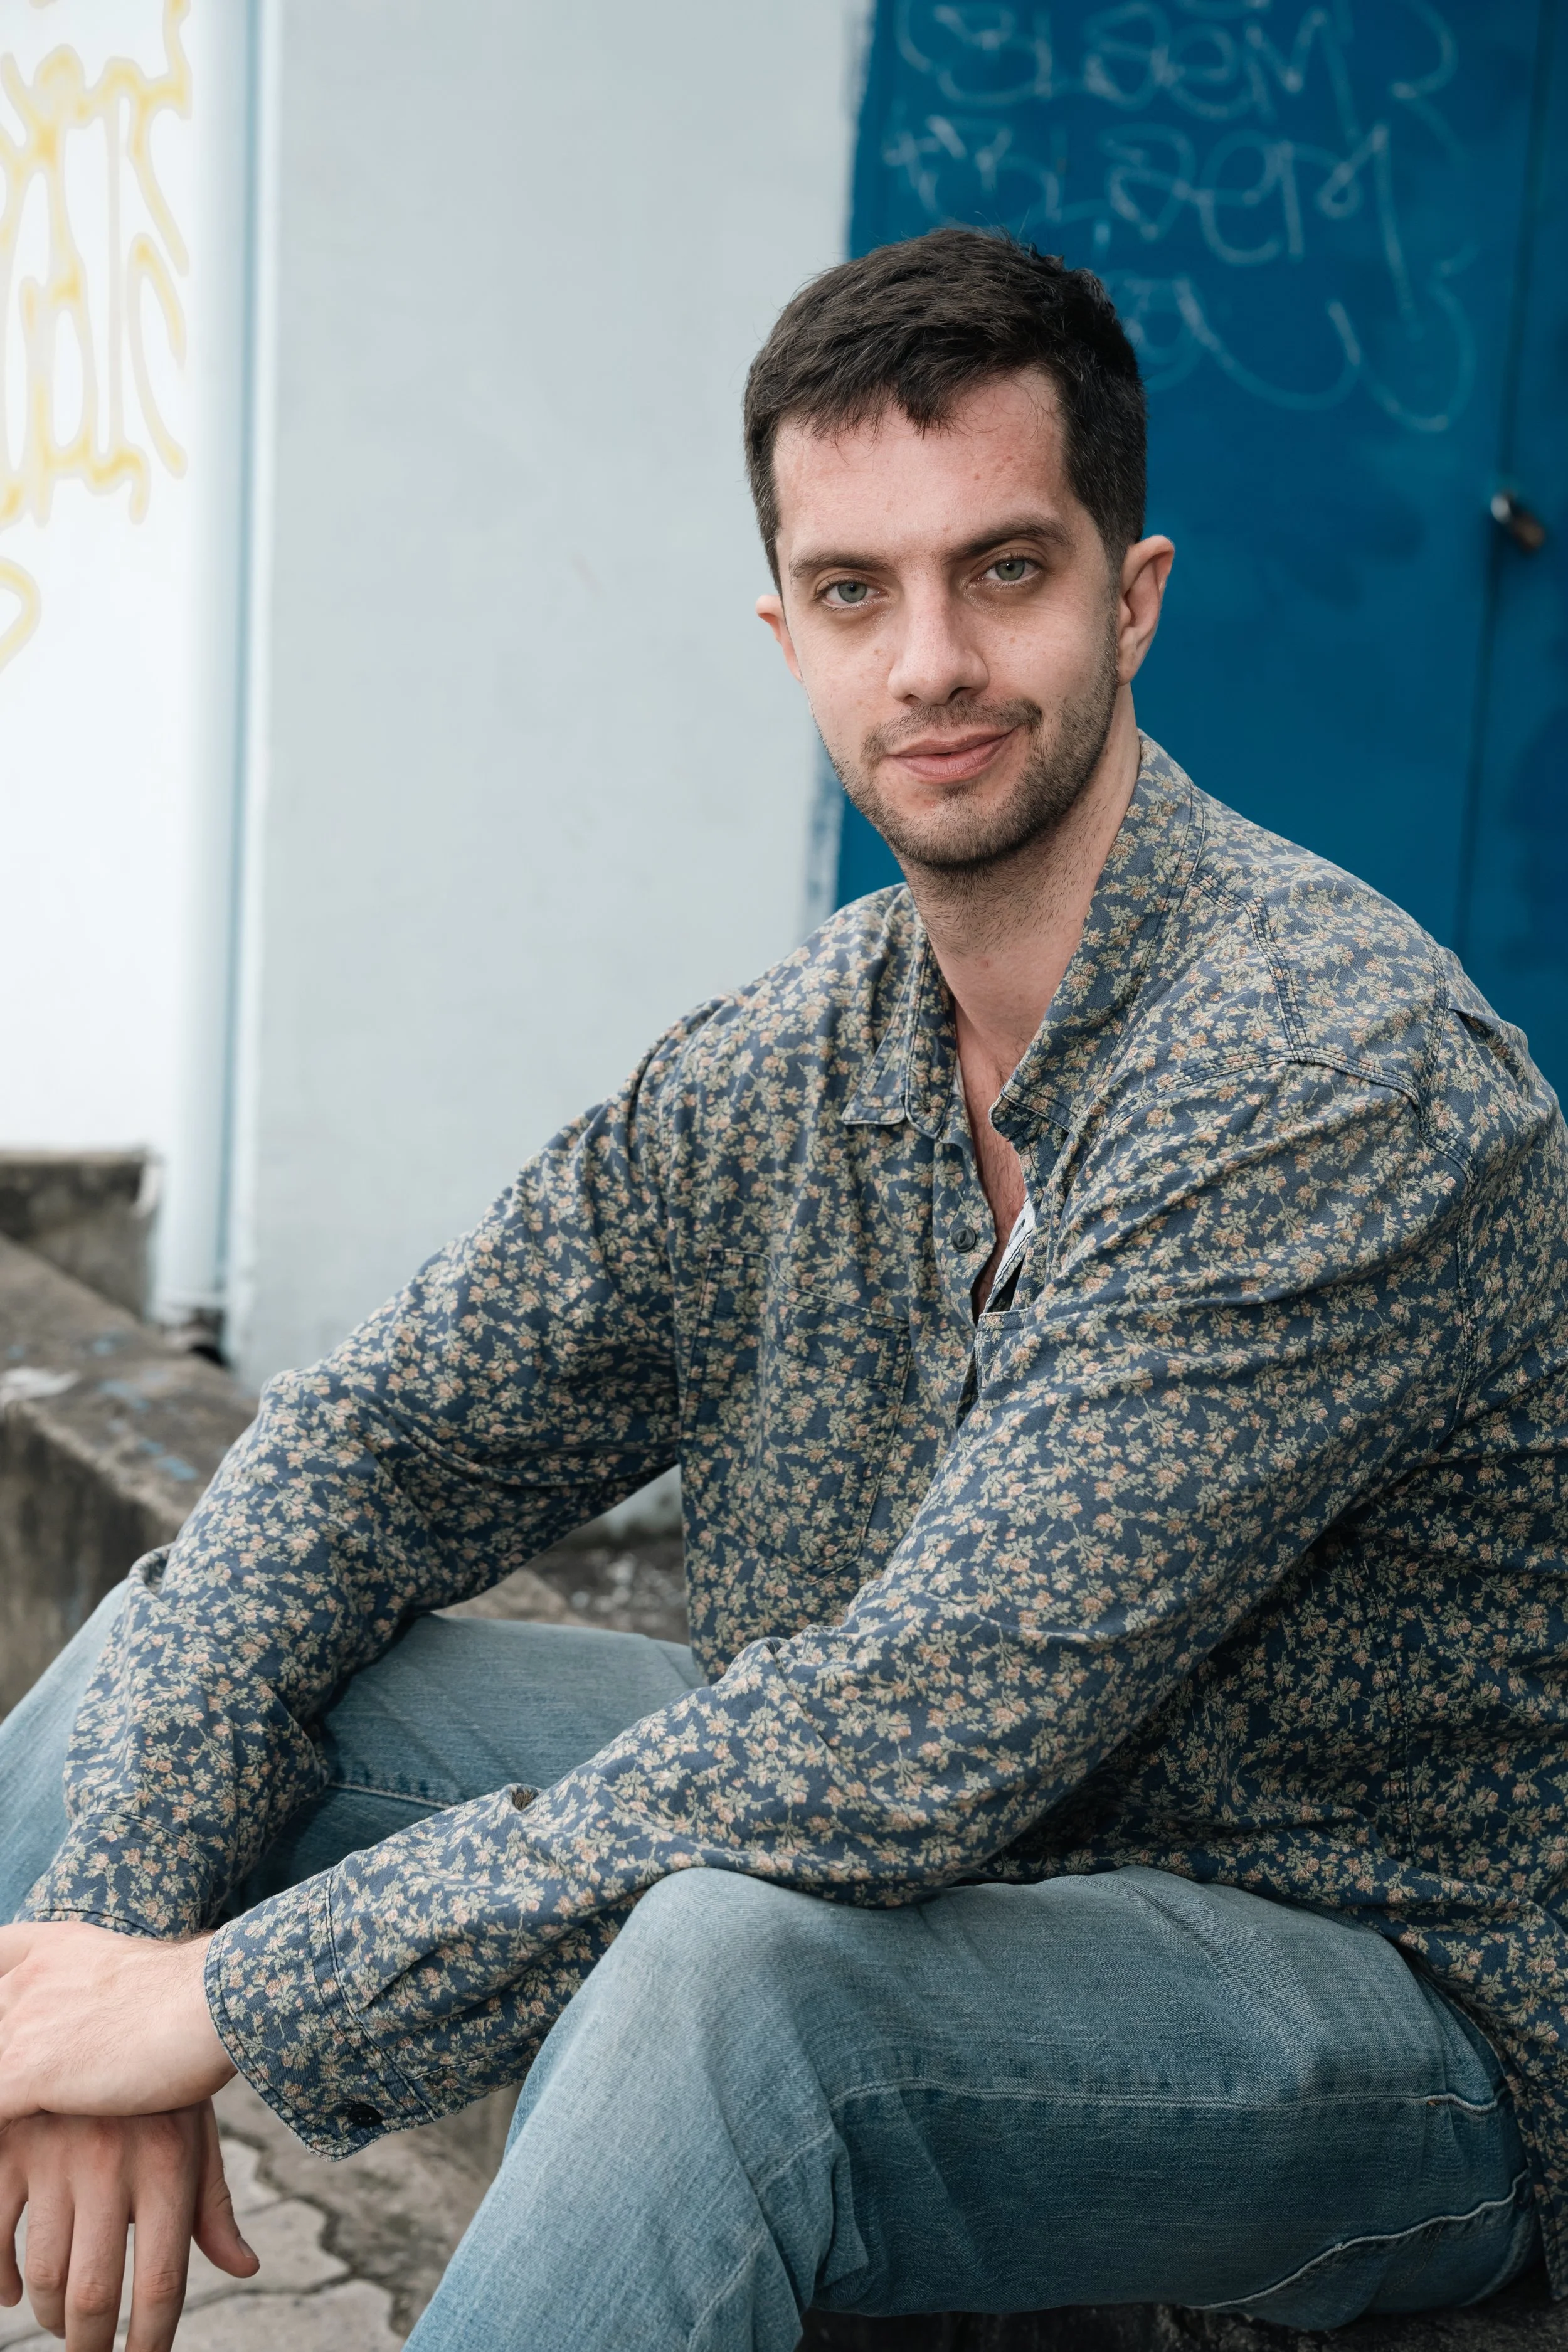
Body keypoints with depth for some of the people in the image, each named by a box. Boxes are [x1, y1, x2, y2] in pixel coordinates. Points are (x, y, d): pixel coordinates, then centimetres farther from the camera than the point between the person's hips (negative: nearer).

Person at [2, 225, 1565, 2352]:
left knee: (738, 1962, -38)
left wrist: (235, 1996, -27)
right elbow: (358, 1455, 1)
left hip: (1380, 2011, -6)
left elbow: (922, 1733, -31)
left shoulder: (1335, 1070, -25)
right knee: (190, 1646, 0)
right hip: (915, 1856, 7)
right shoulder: (775, 1074, -1)